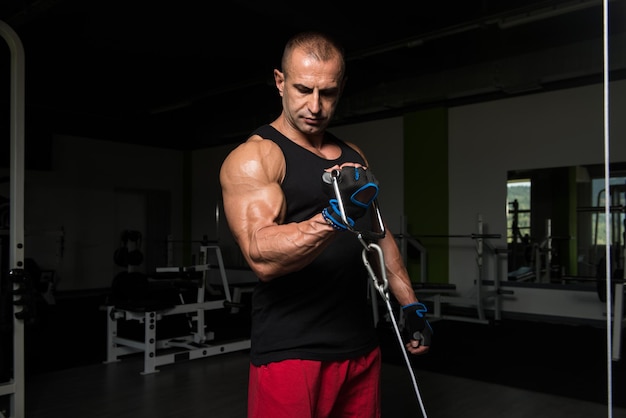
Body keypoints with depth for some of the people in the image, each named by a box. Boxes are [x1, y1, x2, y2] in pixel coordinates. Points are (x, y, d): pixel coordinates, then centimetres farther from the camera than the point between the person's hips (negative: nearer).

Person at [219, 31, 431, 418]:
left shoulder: (353, 155, 11)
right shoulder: (253, 157, -10)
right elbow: (262, 257, -23)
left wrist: (410, 303, 17)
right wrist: (335, 216, -36)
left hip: (360, 345, 7)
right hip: (290, 352, -6)